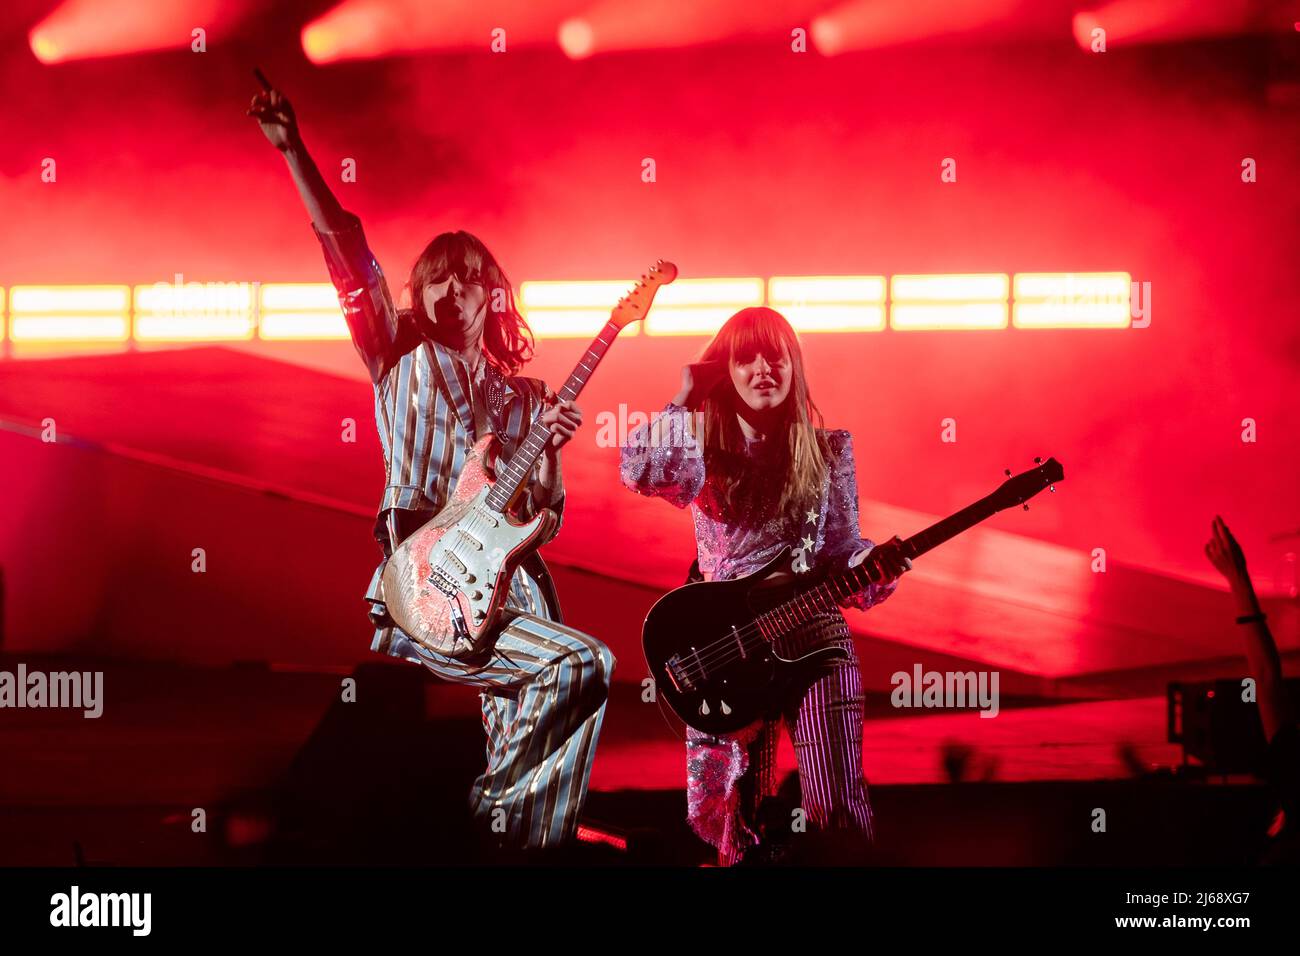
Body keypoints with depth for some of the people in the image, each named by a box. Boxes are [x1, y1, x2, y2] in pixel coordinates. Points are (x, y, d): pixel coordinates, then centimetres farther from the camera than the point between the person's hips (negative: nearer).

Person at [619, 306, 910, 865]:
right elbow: (640, 472, -17)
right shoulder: (703, 453, 4)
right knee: (727, 802, 1)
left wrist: (876, 567, -12)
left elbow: (842, 550, 9)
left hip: (814, 633, 0)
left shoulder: (826, 451, 8)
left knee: (837, 802, -10)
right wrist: (688, 400, -12)